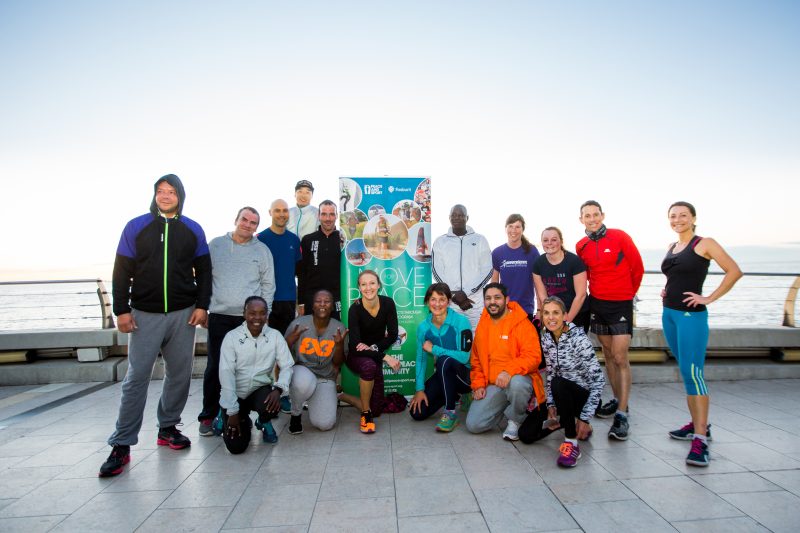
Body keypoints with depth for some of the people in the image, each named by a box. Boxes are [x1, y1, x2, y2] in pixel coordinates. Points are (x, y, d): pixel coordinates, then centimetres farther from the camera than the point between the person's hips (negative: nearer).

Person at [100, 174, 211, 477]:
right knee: (137, 377, -2)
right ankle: (122, 445, 7)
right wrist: (122, 310, -3)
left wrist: (202, 306, -1)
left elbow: (203, 271, 8)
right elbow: (122, 271, 3)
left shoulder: (193, 230, 6)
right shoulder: (136, 227, 3)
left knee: (179, 375, 7)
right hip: (145, 315, -1)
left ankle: (168, 428, 24)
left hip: (183, 314, 2)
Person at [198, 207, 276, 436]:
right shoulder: (216, 245, 7)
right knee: (214, 367, 4)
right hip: (219, 317, 0)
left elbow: (268, 285, 8)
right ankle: (208, 415, 16)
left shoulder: (262, 250, 6)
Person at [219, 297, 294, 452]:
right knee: (236, 446, -12)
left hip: (261, 390, 1)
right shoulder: (232, 337, -10)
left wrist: (278, 389, -28)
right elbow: (226, 374, -14)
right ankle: (233, 420, 25)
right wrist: (232, 411, -18)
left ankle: (264, 423, 7)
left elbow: (287, 366, -7)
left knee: (271, 407, -33)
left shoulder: (275, 336, -5)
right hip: (235, 395, -1)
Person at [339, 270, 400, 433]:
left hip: (375, 355, 4)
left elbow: (392, 335, -9)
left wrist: (373, 347, -25)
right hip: (356, 356, -4)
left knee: (376, 410, -2)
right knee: (369, 366, -41)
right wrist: (386, 357, -33)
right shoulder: (355, 309, -24)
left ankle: (341, 396, 24)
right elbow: (355, 346, -29)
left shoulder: (388, 303, -15)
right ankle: (366, 415, -17)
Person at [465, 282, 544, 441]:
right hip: (492, 385, 5)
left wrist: (509, 371, -33)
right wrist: (478, 384, 3)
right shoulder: (482, 326, 9)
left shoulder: (522, 324, -9)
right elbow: (476, 359, 16)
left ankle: (515, 419, -8)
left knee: (516, 384, -41)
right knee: (473, 425, -9)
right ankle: (505, 405, 19)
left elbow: (533, 356, -19)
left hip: (518, 379, -5)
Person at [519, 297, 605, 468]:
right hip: (562, 396, 6)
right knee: (526, 434, -4)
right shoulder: (546, 338, -3)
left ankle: (572, 444, -23)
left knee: (558, 383, -39)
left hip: (584, 395, -6)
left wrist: (585, 418, -22)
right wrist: (551, 405, -6)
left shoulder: (579, 339, -22)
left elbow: (598, 379, -22)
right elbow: (550, 373, 4)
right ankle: (568, 421, 20)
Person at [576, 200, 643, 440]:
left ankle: (621, 415, -4)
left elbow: (638, 268, -2)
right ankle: (617, 400, 28)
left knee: (620, 358, -8)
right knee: (608, 354, 13)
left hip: (621, 304, -4)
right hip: (597, 303, 4)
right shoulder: (581, 246, 2)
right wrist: (600, 292, 10)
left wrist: (627, 294, 8)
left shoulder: (620, 237, -10)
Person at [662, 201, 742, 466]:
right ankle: (697, 424, 24)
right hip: (669, 314, 7)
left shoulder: (705, 244, -6)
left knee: (692, 373, -13)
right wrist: (666, 290, 11)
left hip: (691, 315, -7)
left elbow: (734, 271, -10)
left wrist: (709, 298, -13)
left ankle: (700, 439, -9)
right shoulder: (671, 248, 14)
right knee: (686, 372, 13)